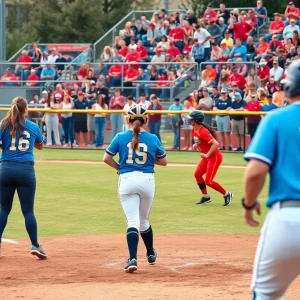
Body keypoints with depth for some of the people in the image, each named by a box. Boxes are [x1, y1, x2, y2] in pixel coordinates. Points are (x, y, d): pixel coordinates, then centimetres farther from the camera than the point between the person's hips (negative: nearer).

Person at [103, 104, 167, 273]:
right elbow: (164, 161, 9)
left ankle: (133, 259, -22)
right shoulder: (153, 139, 1)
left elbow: (107, 158, -1)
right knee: (144, 220, 22)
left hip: (127, 180, -2)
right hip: (147, 180, 2)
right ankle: (151, 255, 38)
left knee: (133, 221, -5)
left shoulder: (121, 137, -2)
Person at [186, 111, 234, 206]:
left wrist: (207, 155, -27)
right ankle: (205, 197, 19)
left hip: (214, 157, -10)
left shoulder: (203, 132, -25)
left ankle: (227, 194, 5)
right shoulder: (194, 130, 4)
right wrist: (196, 145, 3)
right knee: (197, 174, 7)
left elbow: (215, 144, -31)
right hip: (207, 157, 10)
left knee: (208, 181, -11)